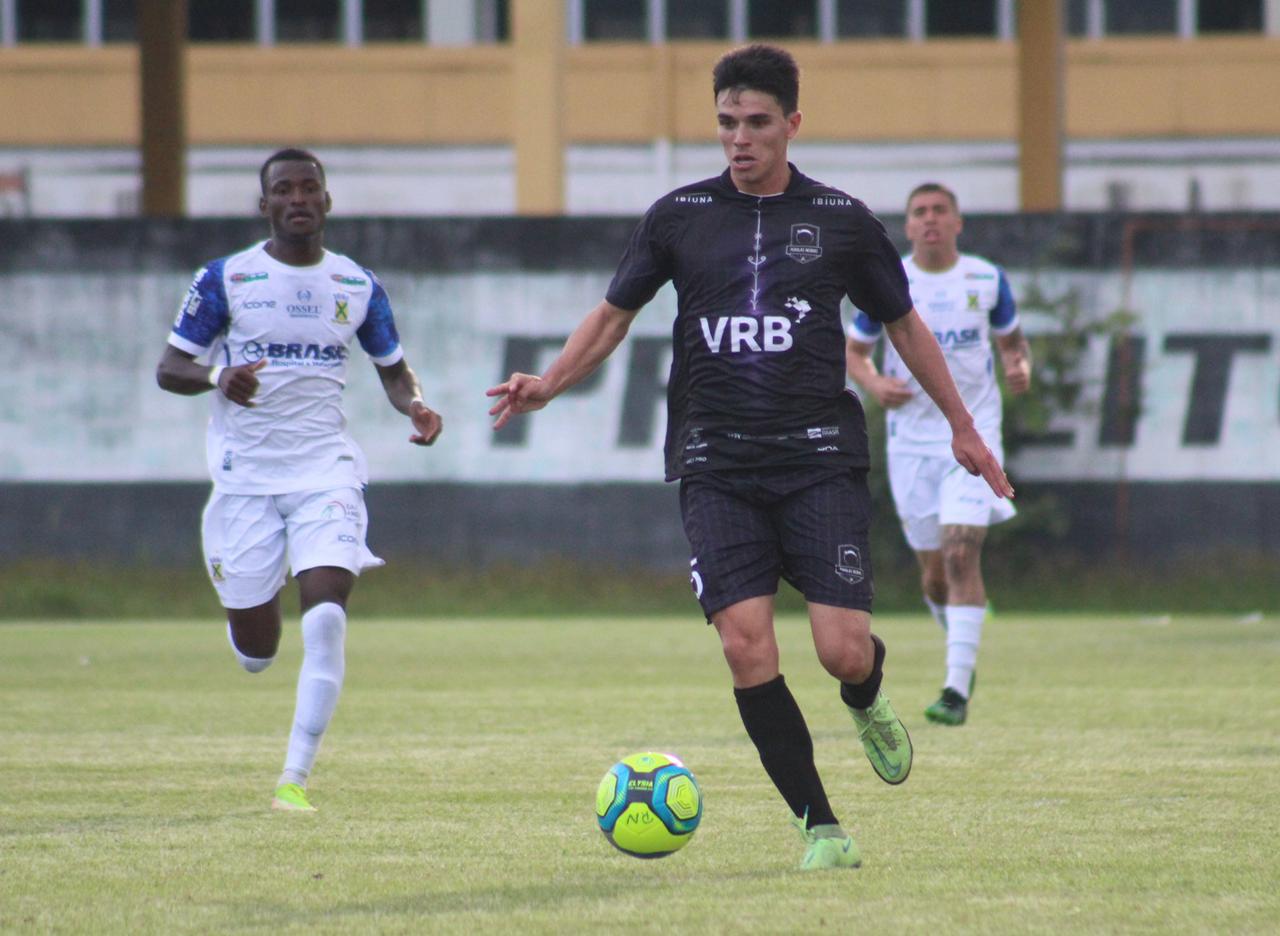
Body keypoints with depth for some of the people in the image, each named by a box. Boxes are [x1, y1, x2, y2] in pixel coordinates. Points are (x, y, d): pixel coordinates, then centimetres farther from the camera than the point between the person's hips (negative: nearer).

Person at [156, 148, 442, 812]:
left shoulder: (357, 286, 6)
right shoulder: (225, 279, -1)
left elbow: (393, 367, 17)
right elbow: (169, 369, 0)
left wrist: (414, 406, -5)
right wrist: (217, 377, -22)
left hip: (326, 469, 1)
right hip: (245, 474, -1)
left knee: (326, 612, -20)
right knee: (255, 653, 3)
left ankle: (295, 779, -14)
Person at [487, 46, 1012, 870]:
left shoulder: (841, 220, 5)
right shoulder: (679, 216, 6)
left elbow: (904, 324, 17)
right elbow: (614, 315, 14)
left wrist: (962, 427, 20)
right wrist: (547, 385, -2)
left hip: (820, 459, -1)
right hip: (716, 467, 1)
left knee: (844, 649, -12)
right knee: (746, 645, -14)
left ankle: (868, 703, 27)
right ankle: (821, 827, -3)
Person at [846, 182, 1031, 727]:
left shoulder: (987, 280, 0)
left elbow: (1011, 339, 14)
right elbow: (853, 350, 8)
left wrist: (1020, 366, -9)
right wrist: (874, 384, -13)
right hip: (911, 437, 2)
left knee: (961, 554, -18)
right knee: (934, 574, 7)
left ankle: (957, 691, -20)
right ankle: (963, 654, 37)